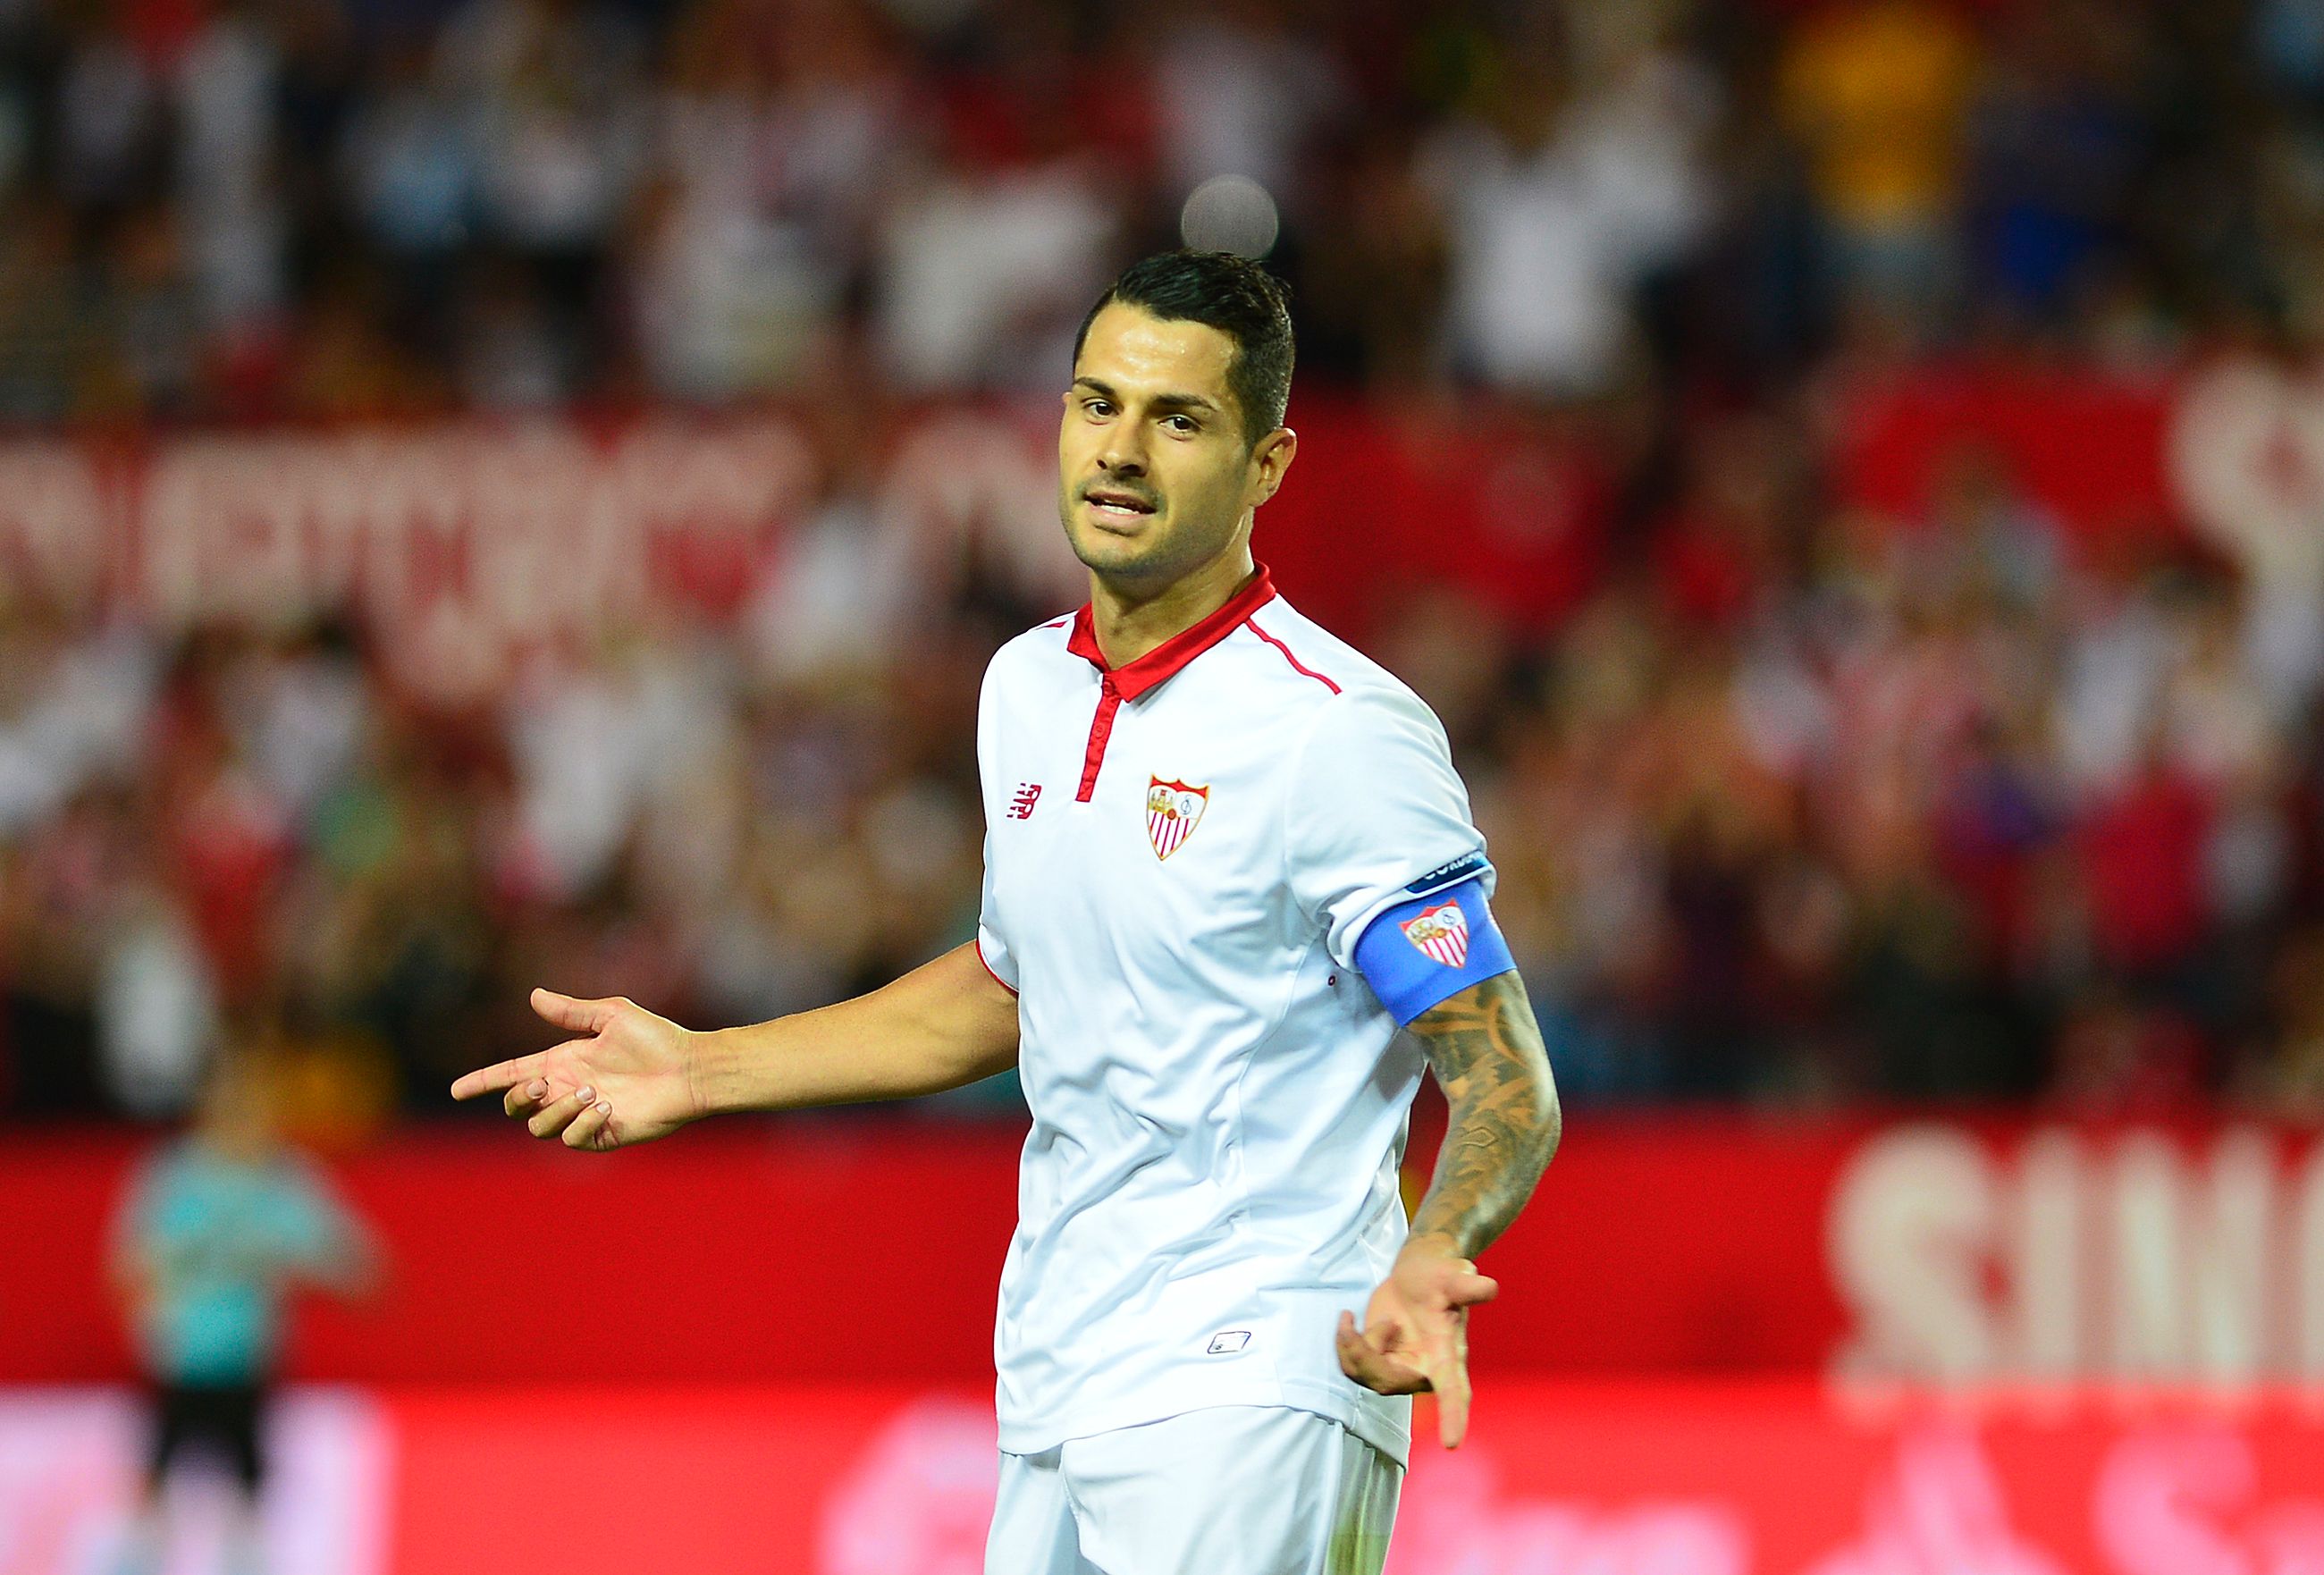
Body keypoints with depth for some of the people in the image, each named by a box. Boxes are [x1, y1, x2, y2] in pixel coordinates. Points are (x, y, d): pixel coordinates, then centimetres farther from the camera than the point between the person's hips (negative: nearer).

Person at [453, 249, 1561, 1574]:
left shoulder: (1342, 734, -13)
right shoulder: (1027, 690, 9)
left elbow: (1510, 1087, -13)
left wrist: (1429, 1265, -33)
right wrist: (700, 1070, 26)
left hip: (1254, 1402, -7)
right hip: (1056, 1392, 7)